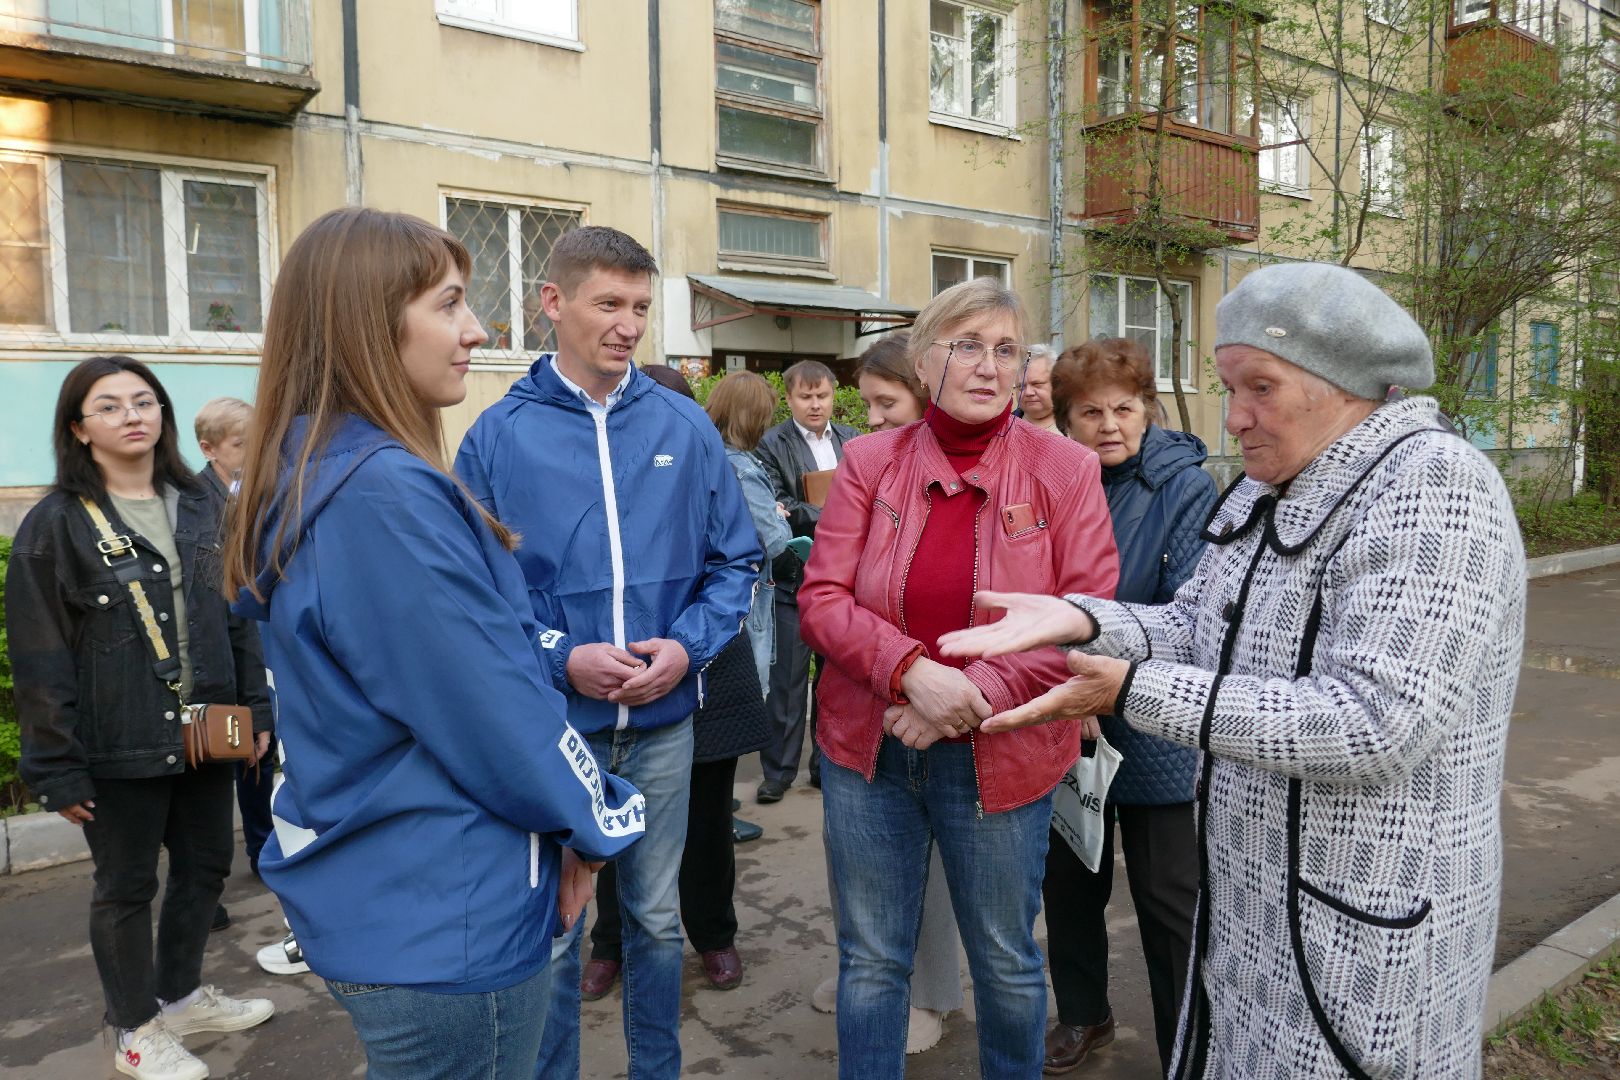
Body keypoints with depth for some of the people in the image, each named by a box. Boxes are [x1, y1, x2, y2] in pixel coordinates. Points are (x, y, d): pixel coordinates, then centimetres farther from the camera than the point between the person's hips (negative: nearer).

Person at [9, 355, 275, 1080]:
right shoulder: (56, 525, -7)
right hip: (118, 746, -5)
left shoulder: (202, 509, 7)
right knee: (126, 886, 9)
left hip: (205, 734, 5)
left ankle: (181, 994, 38)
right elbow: (41, 660, -9)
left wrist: (256, 709, 7)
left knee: (205, 865, 15)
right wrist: (58, 767, -11)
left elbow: (239, 617, 11)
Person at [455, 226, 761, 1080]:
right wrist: (559, 658, -18)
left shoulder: (685, 427, 0)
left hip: (664, 721, 2)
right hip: (550, 723, -2)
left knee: (656, 919, 19)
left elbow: (736, 561, 2)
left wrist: (689, 645, -13)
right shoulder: (498, 435, -6)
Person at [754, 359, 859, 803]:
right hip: (794, 577, -4)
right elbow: (776, 506, -13)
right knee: (787, 678, 2)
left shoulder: (852, 439, 11)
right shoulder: (772, 445, -4)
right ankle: (778, 771, 14)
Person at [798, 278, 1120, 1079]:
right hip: (869, 747, 1)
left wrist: (977, 696, -19)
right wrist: (912, 670, -22)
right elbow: (821, 599, -6)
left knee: (1006, 962, 18)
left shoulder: (1064, 469, -5)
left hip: (1000, 757, -1)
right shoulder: (869, 461, -2)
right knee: (871, 961, 15)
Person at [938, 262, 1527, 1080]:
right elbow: (1196, 628, 7)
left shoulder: (1435, 486, -21)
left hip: (1360, 928, -7)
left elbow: (1377, 721, -29)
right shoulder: (1268, 489, 5)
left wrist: (1136, 692, -28)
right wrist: (1079, 620, -11)